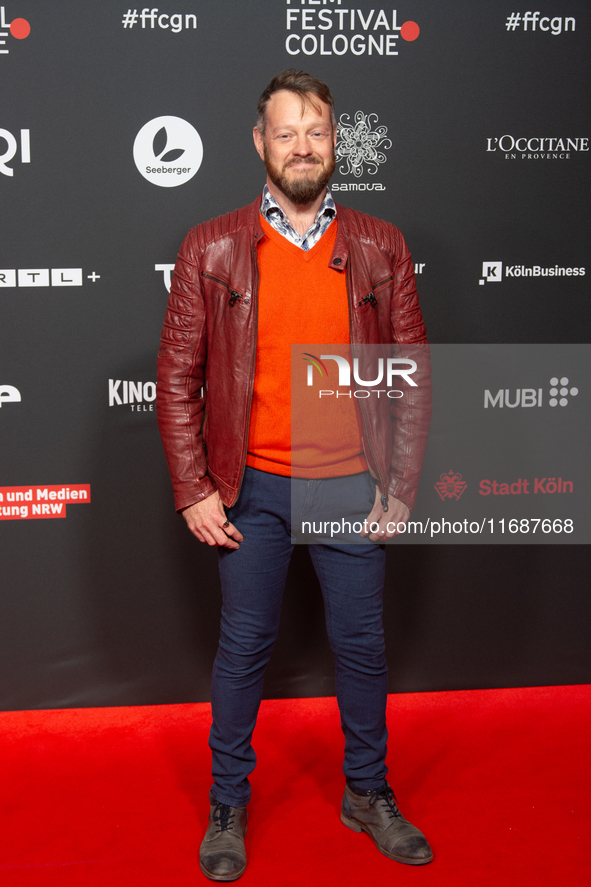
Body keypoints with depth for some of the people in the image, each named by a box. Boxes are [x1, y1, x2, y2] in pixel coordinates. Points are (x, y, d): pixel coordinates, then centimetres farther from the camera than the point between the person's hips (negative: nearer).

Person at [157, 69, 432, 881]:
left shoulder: (379, 248, 1)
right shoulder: (211, 250, -2)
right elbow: (177, 380, -1)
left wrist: (401, 486, -2)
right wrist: (194, 492, -5)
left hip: (352, 485, 1)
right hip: (253, 488, -1)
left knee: (362, 646, 12)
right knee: (244, 646, 10)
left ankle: (368, 793, 34)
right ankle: (228, 806, 30)